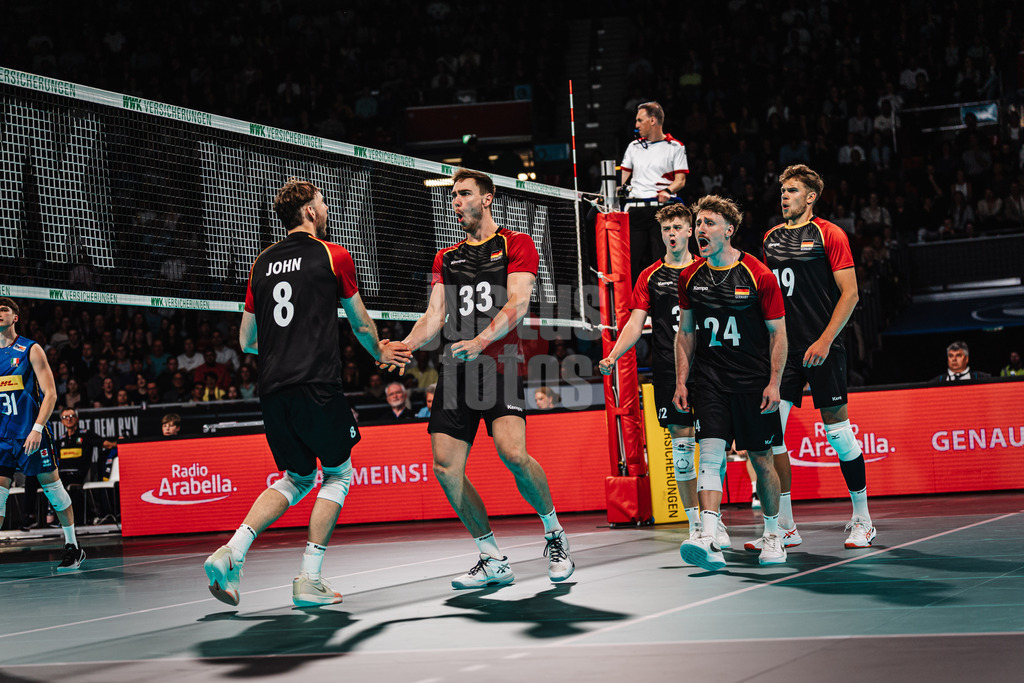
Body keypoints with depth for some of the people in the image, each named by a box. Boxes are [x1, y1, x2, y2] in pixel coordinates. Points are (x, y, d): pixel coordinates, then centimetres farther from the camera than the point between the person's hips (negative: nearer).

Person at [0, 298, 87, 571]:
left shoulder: (31, 350, -2)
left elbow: (50, 394, -7)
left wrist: (37, 428, -18)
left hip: (30, 433, -4)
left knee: (52, 486, 3)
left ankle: (73, 546, 15)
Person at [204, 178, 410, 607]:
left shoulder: (262, 263, 14)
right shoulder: (333, 256, 1)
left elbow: (246, 341, 18)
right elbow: (361, 325, 12)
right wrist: (380, 353, 32)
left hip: (272, 390, 5)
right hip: (317, 386, -5)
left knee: (297, 479, 20)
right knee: (338, 474, 13)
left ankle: (232, 551, 1)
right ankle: (309, 580, 4)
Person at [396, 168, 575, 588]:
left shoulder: (516, 244, 7)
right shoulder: (445, 259, 22)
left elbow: (517, 304, -7)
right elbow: (435, 317, 13)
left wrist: (480, 341, -22)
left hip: (500, 362, -5)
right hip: (456, 368, 5)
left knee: (512, 452, -25)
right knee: (445, 467, -5)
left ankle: (554, 532, 1)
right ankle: (493, 561, 7)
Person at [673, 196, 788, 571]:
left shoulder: (759, 275, -6)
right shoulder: (690, 276, 5)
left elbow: (778, 332, -2)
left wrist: (773, 383, -9)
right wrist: (681, 381, 7)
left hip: (753, 382, -2)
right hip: (709, 381, 2)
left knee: (761, 461, 5)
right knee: (710, 453, -14)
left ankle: (772, 535, 25)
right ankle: (709, 540, -23)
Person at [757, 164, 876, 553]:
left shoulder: (829, 234, -3)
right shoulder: (771, 238, 14)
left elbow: (850, 293, -7)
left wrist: (825, 340, -15)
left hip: (822, 348, -5)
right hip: (782, 348, 5)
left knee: (837, 430, 0)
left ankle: (862, 520, 16)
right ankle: (784, 527, 3)